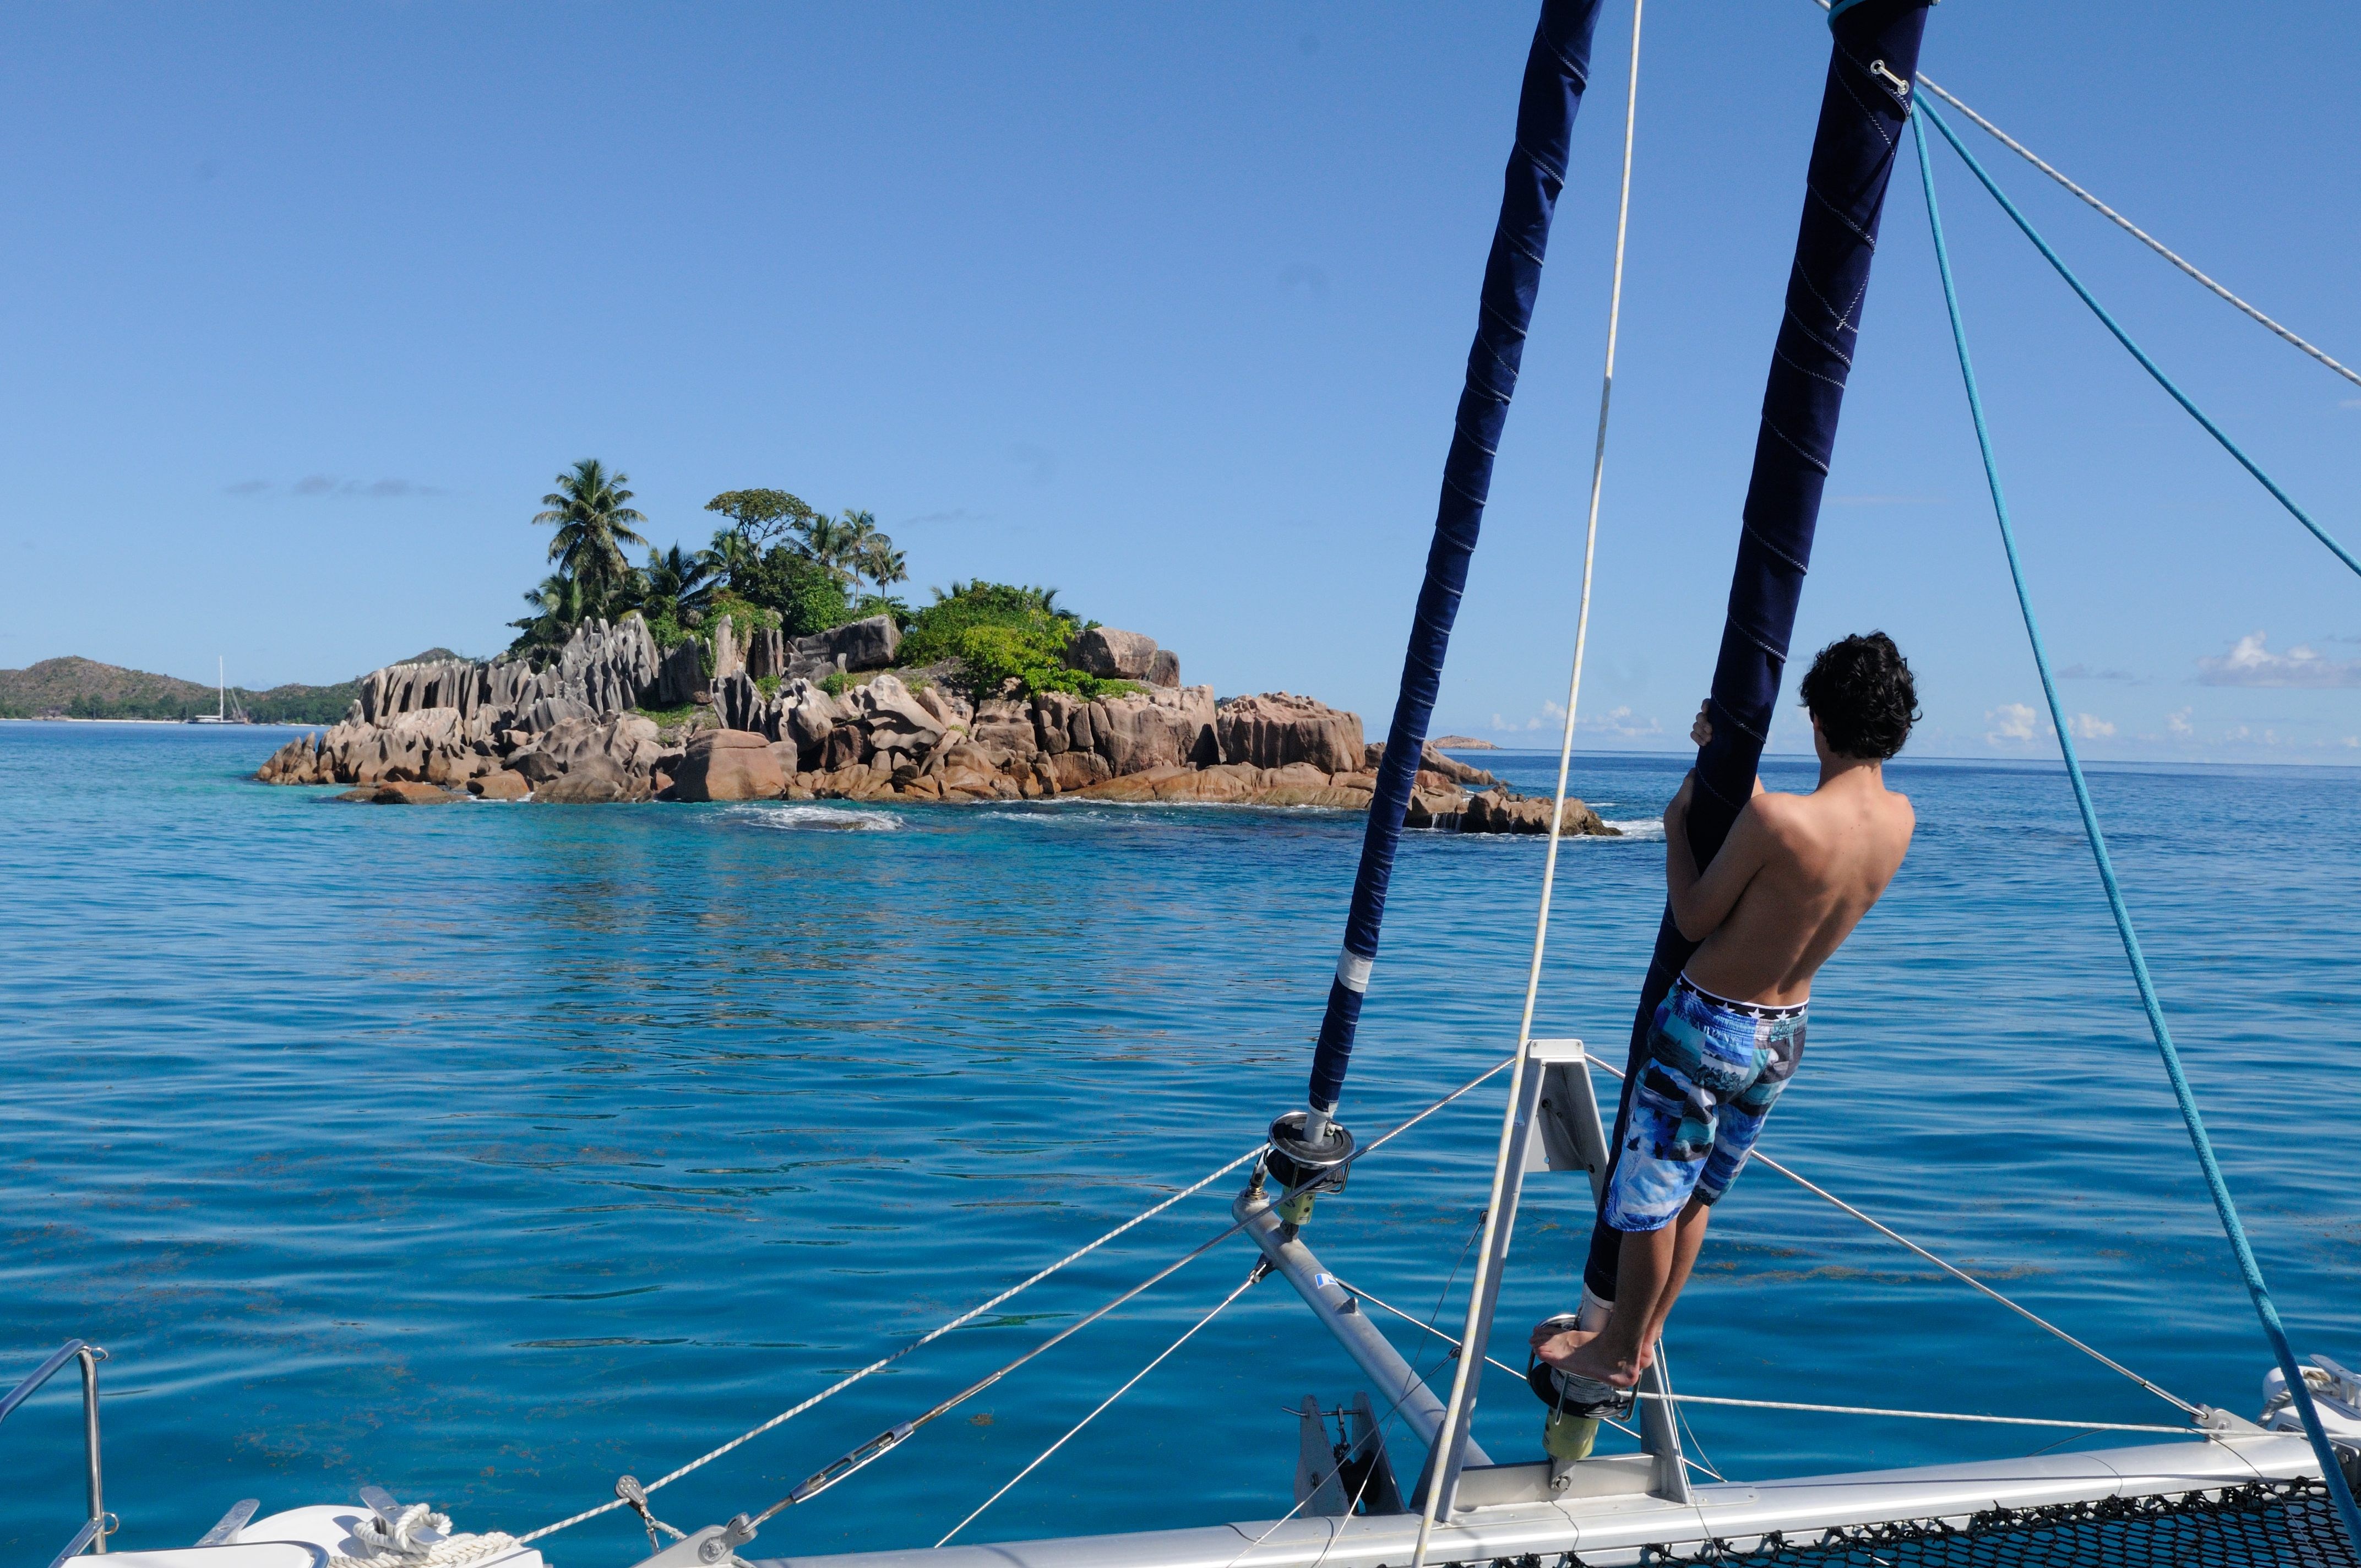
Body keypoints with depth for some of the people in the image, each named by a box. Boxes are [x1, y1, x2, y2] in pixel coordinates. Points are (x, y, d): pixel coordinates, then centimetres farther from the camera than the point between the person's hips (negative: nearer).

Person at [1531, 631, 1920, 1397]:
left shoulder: (1775, 817, -29)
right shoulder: (1899, 819, -7)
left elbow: (1694, 918, -16)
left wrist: (1677, 823, -3)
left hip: (1707, 1027, -7)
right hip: (1785, 1033, 7)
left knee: (1651, 1196, 12)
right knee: (1697, 1194, 23)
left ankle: (1620, 1354, 28)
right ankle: (1639, 1333, 39)